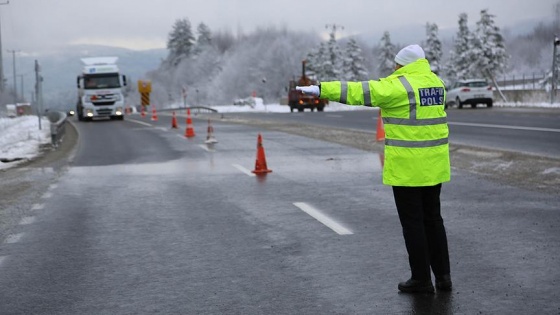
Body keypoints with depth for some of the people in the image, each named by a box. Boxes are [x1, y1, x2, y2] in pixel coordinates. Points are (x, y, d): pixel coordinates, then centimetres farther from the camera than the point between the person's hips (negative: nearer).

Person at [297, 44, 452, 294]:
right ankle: (443, 275, 16)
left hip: (408, 165, -8)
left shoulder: (399, 85, -14)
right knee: (432, 219, 15)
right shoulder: (435, 82, 10)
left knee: (412, 221, 2)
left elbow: (359, 91, -18)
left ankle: (421, 278, 8)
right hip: (433, 164, 8)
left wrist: (322, 89, -15)